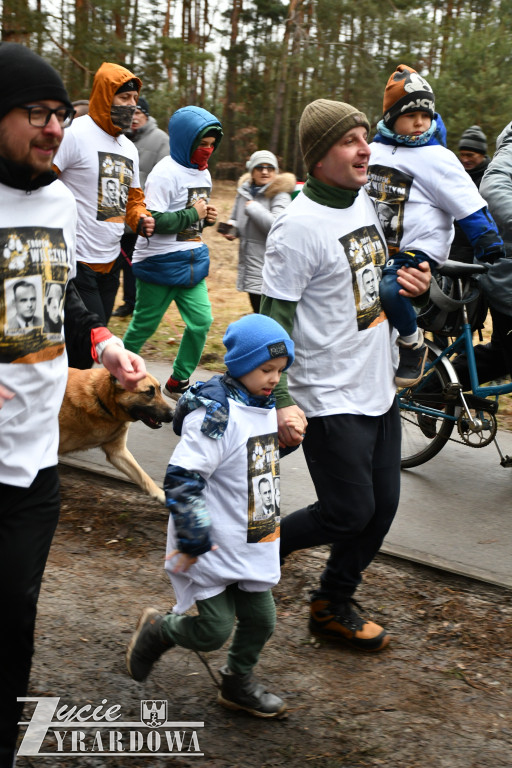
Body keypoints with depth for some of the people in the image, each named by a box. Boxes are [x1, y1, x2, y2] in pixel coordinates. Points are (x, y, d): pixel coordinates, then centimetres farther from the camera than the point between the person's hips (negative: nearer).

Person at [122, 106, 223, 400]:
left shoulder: (204, 173, 12)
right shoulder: (166, 173, -17)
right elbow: (153, 221, -25)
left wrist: (207, 218, 1)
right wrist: (193, 215, -18)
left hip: (192, 261, 8)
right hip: (161, 262, -7)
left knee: (201, 320, 1)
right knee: (145, 323, 4)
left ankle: (179, 381, 16)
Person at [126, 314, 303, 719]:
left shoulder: (266, 407, 5)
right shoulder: (215, 414, -22)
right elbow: (182, 480, -24)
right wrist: (193, 541, -23)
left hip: (255, 546, 8)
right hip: (213, 549, -8)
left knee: (261, 620, 11)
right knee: (214, 630, -2)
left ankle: (238, 683, 34)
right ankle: (158, 629, 26)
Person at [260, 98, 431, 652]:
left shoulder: (363, 201, 9)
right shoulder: (299, 226, -18)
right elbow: (273, 320, -18)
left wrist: (408, 286, 3)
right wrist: (281, 402, -24)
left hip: (378, 390, 8)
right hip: (329, 400, -8)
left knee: (381, 507, 12)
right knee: (349, 513, -2)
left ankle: (333, 606, 30)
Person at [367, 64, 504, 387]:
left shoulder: (437, 157, -5)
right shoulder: (374, 150, 9)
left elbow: (472, 210, -6)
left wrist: (494, 256, -10)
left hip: (418, 251, -5)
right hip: (375, 248, 6)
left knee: (389, 288, -32)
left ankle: (413, 343, -4)